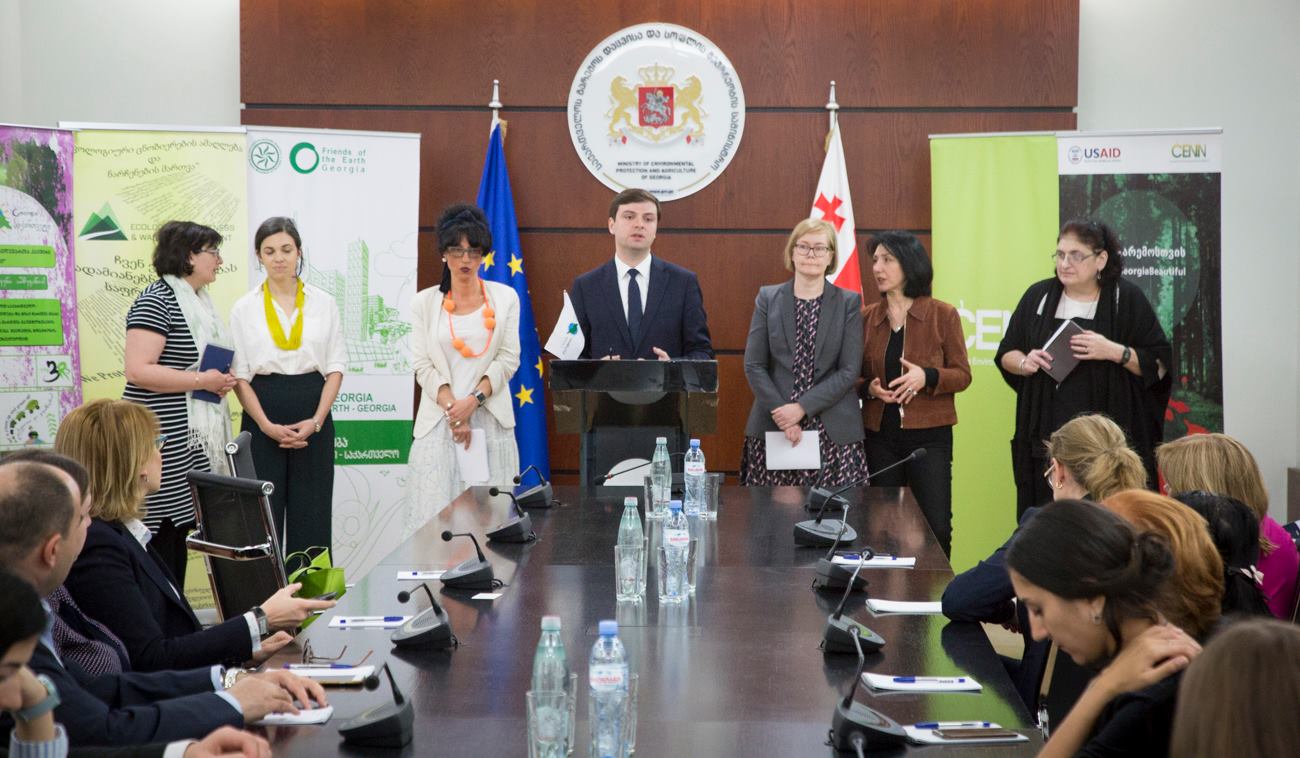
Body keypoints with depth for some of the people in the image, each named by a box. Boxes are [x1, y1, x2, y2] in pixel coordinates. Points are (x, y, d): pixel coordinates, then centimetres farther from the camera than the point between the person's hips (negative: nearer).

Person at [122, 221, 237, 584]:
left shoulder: (200, 300, 16)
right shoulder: (156, 300, -13)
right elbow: (137, 370, -22)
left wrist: (221, 379, 10)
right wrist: (202, 381, -18)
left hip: (193, 438, 9)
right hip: (165, 438, -9)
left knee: (181, 524, 11)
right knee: (162, 530, -7)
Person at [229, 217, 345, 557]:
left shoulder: (324, 303, 5)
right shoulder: (244, 308, 3)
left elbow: (336, 367, 4)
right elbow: (239, 375, 1)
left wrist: (316, 421, -9)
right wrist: (266, 425, -11)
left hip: (313, 419, 1)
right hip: (262, 420, -1)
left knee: (311, 516, 1)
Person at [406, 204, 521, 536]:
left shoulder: (505, 297, 8)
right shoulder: (424, 302, 8)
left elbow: (509, 359, 3)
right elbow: (423, 366, 2)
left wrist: (474, 400, -10)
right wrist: (452, 409, -10)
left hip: (490, 421, 0)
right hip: (438, 422, 0)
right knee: (436, 512, -6)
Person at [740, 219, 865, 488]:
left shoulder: (849, 302, 5)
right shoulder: (768, 299, 8)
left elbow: (850, 370, -2)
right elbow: (753, 365, 4)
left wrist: (801, 407, -11)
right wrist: (780, 412, -9)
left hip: (834, 433, -1)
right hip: (772, 430, 1)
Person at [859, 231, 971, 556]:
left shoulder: (943, 315, -2)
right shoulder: (867, 318, 6)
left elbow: (963, 375, -1)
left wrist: (926, 377, -19)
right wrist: (869, 388, -9)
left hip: (929, 435, -3)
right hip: (880, 435, 3)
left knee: (936, 526, -4)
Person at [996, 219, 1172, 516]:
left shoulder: (1126, 299, 1)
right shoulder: (1038, 296, 9)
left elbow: (1159, 364, 0)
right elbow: (1005, 354, 16)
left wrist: (1115, 352, -16)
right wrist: (1025, 362, -7)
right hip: (1046, 440, 2)